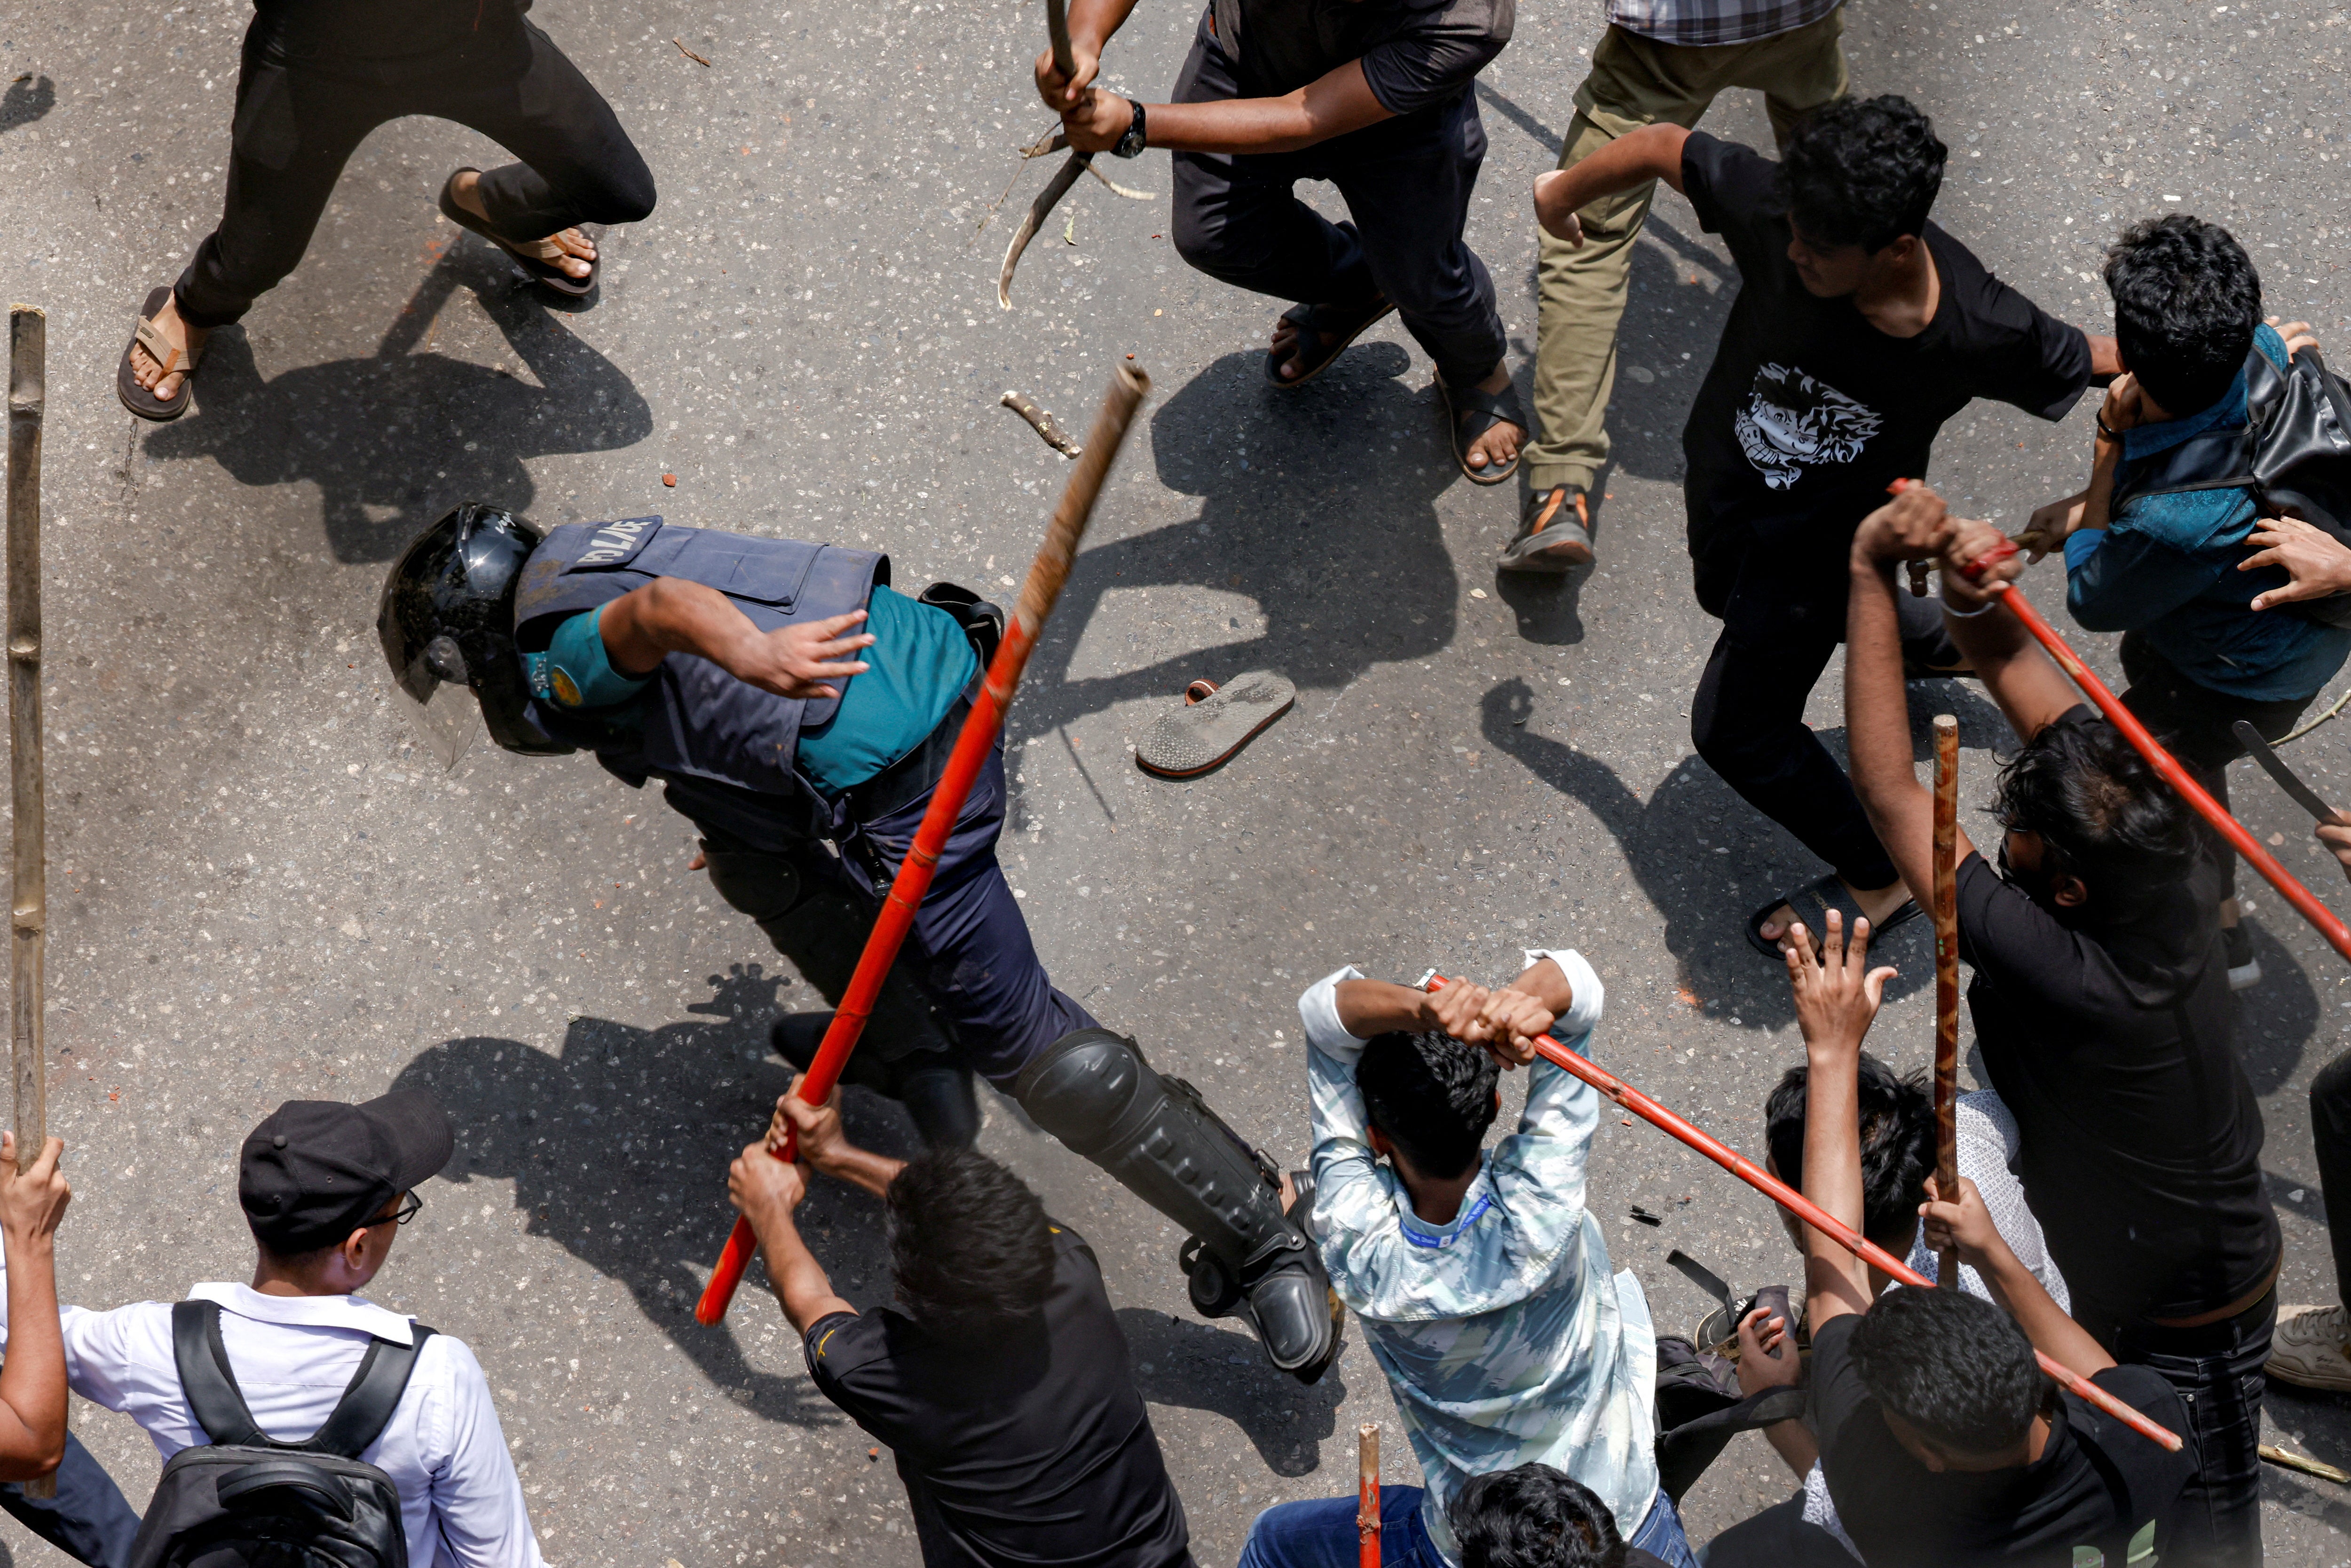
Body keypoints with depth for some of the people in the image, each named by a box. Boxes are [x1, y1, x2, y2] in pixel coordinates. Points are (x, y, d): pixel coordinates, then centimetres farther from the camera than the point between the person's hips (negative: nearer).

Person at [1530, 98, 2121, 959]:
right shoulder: (1775, 210, -35)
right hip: (1725, 476, 5)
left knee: (1737, 728, 3)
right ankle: (1932, 641, 61)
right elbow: (1663, 145, -18)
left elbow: (2100, 362, -17)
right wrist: (1564, 192, 0)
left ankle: (1884, 877, 28)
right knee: (1729, 595, 36)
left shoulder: (1982, 332, -36)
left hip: (1830, 529, -5)